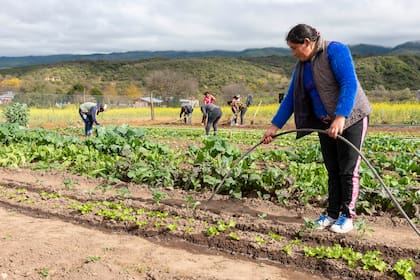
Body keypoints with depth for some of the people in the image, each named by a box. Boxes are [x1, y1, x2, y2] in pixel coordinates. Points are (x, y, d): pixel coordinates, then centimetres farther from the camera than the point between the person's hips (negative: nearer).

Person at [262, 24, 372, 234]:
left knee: (348, 170, -2)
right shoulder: (302, 66, 7)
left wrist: (340, 117, -36)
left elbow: (350, 84, -26)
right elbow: (290, 98, 8)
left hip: (351, 118, -7)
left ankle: (347, 216, 8)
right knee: (332, 170, 8)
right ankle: (332, 214, 15)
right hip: (325, 122, 7)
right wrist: (275, 126, 2)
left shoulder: (335, 51, -16)